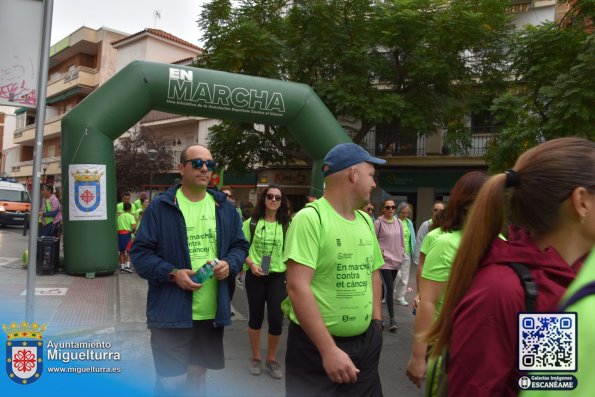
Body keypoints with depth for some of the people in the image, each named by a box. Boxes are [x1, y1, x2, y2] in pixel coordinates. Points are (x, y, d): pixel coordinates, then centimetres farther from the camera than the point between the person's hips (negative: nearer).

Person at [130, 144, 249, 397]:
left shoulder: (224, 207, 6)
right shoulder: (160, 207, -7)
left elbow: (240, 245, 12)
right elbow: (141, 253, -7)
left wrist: (229, 264, -9)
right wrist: (172, 273, -21)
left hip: (213, 312, 5)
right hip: (172, 313, -4)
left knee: (198, 374, 22)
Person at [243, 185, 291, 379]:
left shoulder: (286, 225, 0)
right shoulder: (252, 223, -2)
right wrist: (251, 265, -14)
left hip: (278, 276, 1)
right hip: (255, 275, 0)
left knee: (276, 319, -2)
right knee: (256, 317, 10)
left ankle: (271, 360, 22)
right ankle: (255, 358, 31)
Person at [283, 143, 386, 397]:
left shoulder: (366, 221, 6)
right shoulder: (310, 218, -17)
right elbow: (297, 287, -23)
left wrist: (376, 323, 10)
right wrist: (329, 349, -24)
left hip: (365, 343, 7)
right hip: (315, 346, -6)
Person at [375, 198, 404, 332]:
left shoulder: (399, 223, 6)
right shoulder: (378, 223, -10)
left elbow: (401, 240, 14)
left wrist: (401, 253, 10)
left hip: (396, 259, 6)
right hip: (385, 260, -6)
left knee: (388, 286, 15)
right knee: (389, 287, -11)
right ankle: (392, 318, -6)